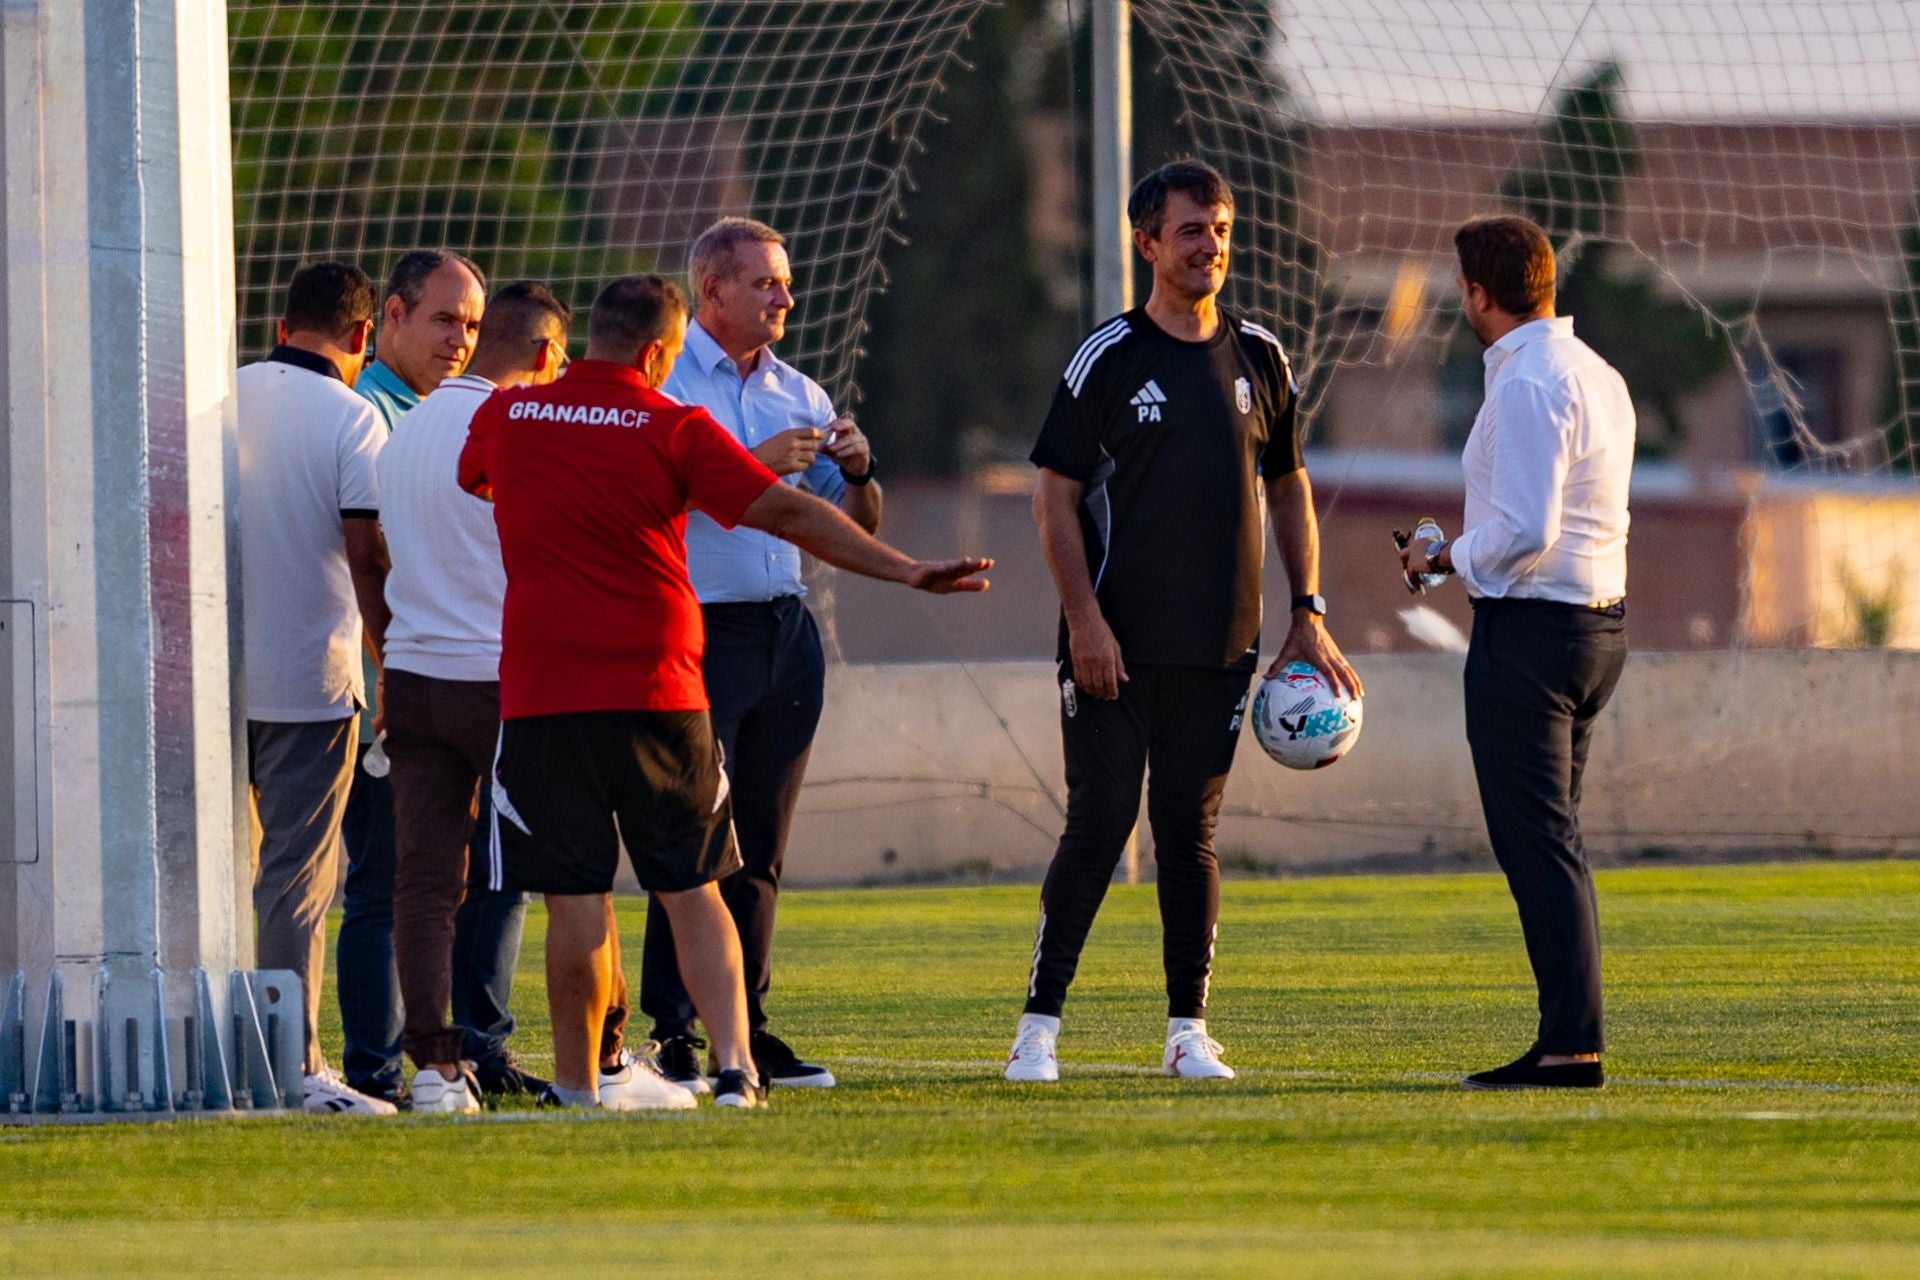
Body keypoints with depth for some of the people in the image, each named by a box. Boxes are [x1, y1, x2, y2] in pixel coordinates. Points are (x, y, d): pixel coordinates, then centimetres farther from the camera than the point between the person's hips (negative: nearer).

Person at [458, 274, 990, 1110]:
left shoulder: (507, 417, 4)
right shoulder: (674, 430, -3)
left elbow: (473, 479, 27)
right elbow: (789, 514, -8)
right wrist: (906, 572, -6)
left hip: (542, 695, 1)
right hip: (660, 693, -1)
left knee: (577, 898, 2)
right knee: (693, 891, 6)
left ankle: (577, 1083, 5)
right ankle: (734, 1064, -6)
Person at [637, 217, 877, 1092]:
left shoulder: (798, 394, 15)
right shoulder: (658, 385, -3)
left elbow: (855, 528, 16)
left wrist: (856, 473, -5)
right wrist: (757, 462, -22)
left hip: (787, 633, 6)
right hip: (697, 634, -6)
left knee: (761, 846, 8)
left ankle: (746, 1025, 13)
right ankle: (673, 1035, -11)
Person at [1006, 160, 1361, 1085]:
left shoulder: (1257, 357, 9)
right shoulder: (1109, 358, -3)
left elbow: (1287, 488, 18)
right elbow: (1055, 496, -4)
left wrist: (1307, 614, 10)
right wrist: (1084, 617, -13)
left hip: (1220, 643, 3)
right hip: (1117, 642, -3)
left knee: (1190, 832, 6)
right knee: (1099, 824, -7)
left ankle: (1188, 1031, 9)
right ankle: (1040, 1023, -2)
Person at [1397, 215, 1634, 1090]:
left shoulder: (1527, 385, -16)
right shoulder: (1598, 377, 14)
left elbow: (1526, 532, -23)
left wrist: (1448, 558, -7)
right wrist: (1469, 552, 18)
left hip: (1528, 626, -10)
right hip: (1600, 617, 10)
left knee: (1536, 843, -9)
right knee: (1553, 841, 15)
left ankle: (1572, 1044, -13)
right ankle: (1569, 1039, 15)